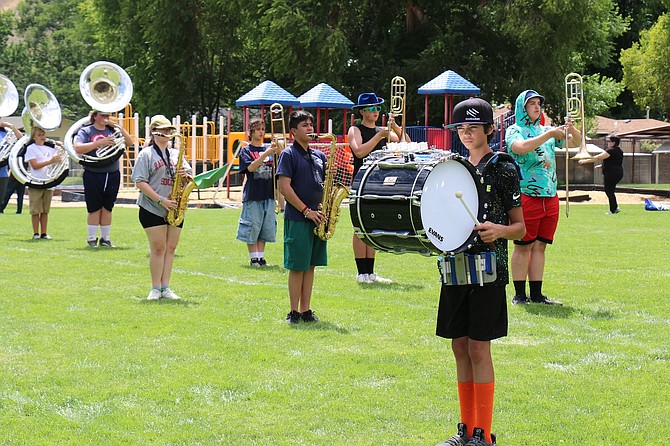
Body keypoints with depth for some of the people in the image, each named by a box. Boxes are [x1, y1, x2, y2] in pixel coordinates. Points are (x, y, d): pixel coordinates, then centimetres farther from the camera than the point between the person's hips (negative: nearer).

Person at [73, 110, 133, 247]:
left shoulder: (112, 131, 10)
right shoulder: (86, 131, 0)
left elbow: (130, 143, 5)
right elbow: (78, 148, -15)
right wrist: (100, 142, -21)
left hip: (113, 175, 3)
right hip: (93, 175, -3)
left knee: (107, 208, 9)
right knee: (94, 208, 1)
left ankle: (105, 238, 16)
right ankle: (92, 238, 10)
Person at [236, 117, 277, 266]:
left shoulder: (269, 149, 12)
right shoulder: (246, 151, 1)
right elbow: (251, 167, -15)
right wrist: (265, 155, -24)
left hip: (268, 194, 4)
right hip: (252, 195, -4)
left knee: (266, 228, 6)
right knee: (252, 227, -3)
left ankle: (261, 256, 14)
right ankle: (254, 257, 4)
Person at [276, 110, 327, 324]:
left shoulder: (319, 156, 16)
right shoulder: (289, 154, -4)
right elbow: (284, 187, -12)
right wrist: (306, 210, -15)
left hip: (317, 218, 6)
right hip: (297, 218, -6)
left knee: (310, 265, 9)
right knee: (297, 266, -3)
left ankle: (306, 310, 14)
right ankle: (294, 312, 3)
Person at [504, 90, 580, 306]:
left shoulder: (546, 131, 16)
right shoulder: (514, 131, -1)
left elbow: (576, 142, 15)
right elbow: (521, 148, -23)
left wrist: (572, 130, -7)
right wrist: (550, 134, -24)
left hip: (550, 196, 6)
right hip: (526, 196, -6)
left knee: (540, 246, 8)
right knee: (523, 246, -2)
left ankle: (536, 294, 12)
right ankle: (519, 294, 2)